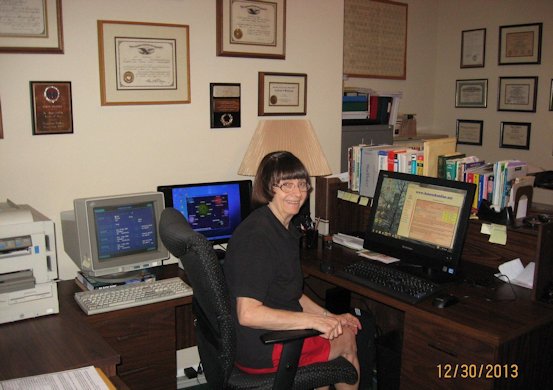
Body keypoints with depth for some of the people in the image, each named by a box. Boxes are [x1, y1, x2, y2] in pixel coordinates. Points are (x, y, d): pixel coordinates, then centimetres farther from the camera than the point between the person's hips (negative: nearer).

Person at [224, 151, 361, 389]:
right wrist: (313, 320, -27)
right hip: (260, 349, -9)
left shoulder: (286, 229, 6)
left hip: (277, 328, 9)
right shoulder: (257, 236, -26)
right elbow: (248, 314, -31)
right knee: (347, 339, 6)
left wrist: (329, 317, 5)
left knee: (348, 327, 18)